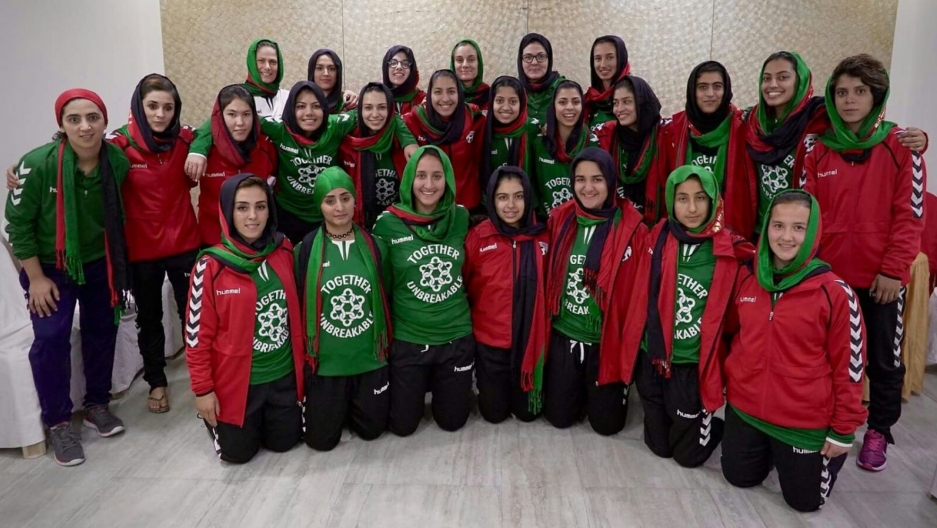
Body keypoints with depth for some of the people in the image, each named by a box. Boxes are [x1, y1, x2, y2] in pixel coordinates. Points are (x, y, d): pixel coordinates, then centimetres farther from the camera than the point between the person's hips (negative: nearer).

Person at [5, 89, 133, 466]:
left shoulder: (118, 161, -14)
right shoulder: (37, 164, -24)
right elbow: (17, 223, -15)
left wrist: (118, 265, 5)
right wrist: (36, 278, -13)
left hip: (99, 263, 4)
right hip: (50, 267, -3)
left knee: (102, 331, 10)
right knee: (50, 339, -8)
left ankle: (97, 404, 29)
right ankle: (57, 423, 9)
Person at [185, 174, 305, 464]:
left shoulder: (284, 252, -5)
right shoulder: (211, 266, -17)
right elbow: (198, 333, -11)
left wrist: (302, 360, 11)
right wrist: (203, 389, -9)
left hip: (284, 374, 3)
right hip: (236, 379, -3)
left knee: (284, 442, 14)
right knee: (238, 452, 10)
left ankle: (266, 418, 43)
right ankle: (216, 418, 39)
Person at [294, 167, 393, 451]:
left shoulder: (374, 246, -1)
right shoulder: (306, 250, -8)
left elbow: (384, 300, 8)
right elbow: (297, 305, -1)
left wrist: (386, 345, 8)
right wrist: (303, 355, 1)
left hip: (370, 358, 2)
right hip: (325, 362, -2)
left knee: (371, 430, 11)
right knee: (321, 439, 6)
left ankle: (350, 405, 42)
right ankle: (334, 406, 38)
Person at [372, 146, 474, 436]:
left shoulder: (461, 218, -6)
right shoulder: (389, 223, -13)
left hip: (457, 337, 2)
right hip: (407, 340, -2)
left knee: (452, 421, 14)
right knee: (403, 425, 11)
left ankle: (438, 387, 45)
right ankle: (419, 389, 41)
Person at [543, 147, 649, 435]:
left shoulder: (632, 229, -13)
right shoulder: (560, 220, -2)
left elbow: (638, 294, -10)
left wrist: (629, 348, -8)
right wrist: (548, 321, 8)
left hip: (608, 341, -3)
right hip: (563, 336, 3)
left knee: (606, 423, 8)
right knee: (558, 416, 12)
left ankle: (609, 392, 39)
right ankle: (580, 391, 42)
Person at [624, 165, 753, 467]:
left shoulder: (731, 251, -12)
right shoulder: (657, 239, -6)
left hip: (697, 366, -2)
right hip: (653, 359, 2)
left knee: (688, 454, 11)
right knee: (659, 446, 18)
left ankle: (720, 426, 40)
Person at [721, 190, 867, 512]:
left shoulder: (835, 292, -18)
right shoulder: (746, 278, -6)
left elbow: (848, 366, -11)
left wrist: (844, 429, -6)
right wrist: (727, 379, 12)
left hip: (806, 421, -3)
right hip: (745, 409, 4)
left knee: (805, 500, 12)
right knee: (739, 477, 19)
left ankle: (829, 452, 39)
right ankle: (770, 450, 46)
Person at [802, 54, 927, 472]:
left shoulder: (900, 148, -4)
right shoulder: (820, 152, 4)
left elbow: (910, 214, -7)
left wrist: (893, 269, -13)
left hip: (880, 277, -2)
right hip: (828, 274, 2)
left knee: (884, 358, 11)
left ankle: (878, 431, 28)